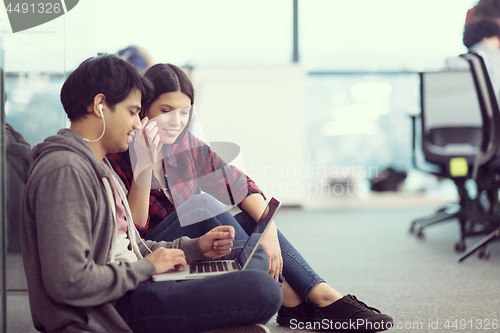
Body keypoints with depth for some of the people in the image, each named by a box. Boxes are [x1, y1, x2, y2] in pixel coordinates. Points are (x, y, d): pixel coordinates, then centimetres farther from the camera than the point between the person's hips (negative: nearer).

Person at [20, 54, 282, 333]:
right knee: (262, 291, -21)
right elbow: (69, 283, -25)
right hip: (110, 310, -11)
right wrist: (147, 267, -12)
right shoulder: (64, 173, -17)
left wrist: (195, 247, 9)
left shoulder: (100, 168, 18)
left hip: (130, 288, 11)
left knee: (255, 256, 19)